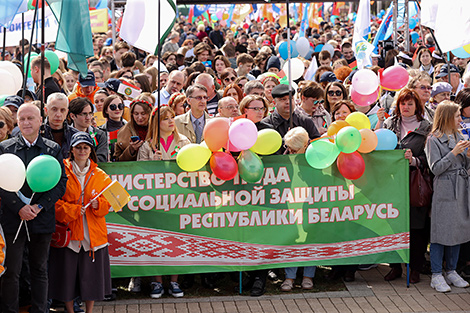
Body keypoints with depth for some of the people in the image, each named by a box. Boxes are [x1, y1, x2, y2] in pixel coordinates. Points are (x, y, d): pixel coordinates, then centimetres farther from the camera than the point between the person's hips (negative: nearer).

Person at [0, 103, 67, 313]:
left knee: (40, 270, 10)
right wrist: (19, 208, -13)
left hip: (42, 219, 1)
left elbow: (61, 182, 1)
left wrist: (40, 207, -10)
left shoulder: (53, 149, 6)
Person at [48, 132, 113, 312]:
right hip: (68, 232, -2)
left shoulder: (101, 176, 8)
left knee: (91, 275, 5)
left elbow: (107, 205, 9)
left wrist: (97, 204, -12)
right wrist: (72, 210, -17)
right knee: (68, 274, 2)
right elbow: (54, 202, -2)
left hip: (93, 234, 2)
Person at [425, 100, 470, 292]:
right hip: (444, 191, -7)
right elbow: (436, 168, -13)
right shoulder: (434, 140, -6)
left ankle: (451, 271, 19)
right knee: (441, 231, -4)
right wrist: (454, 153, -16)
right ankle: (436, 275, 1)